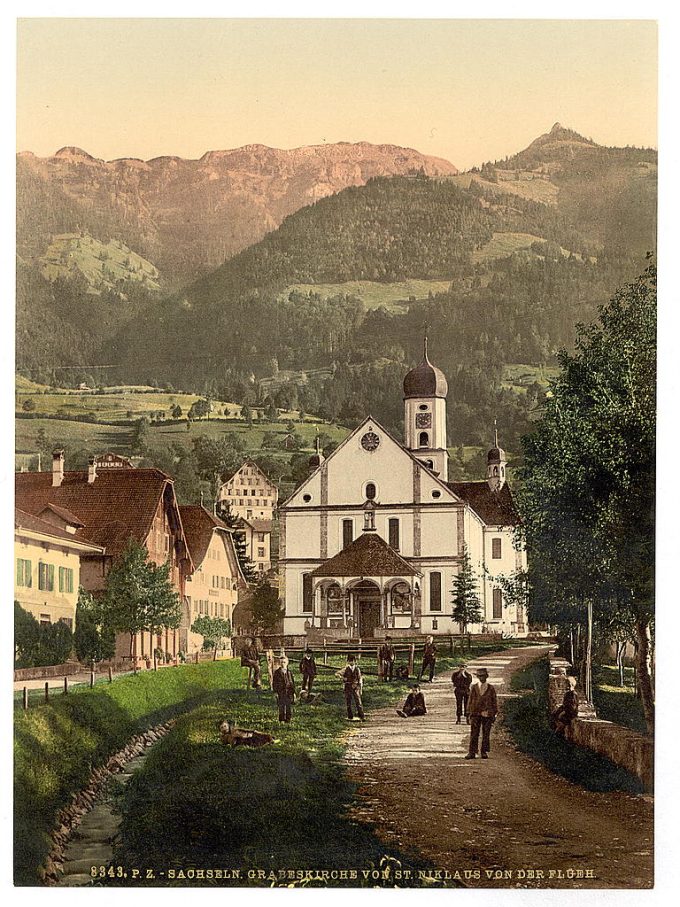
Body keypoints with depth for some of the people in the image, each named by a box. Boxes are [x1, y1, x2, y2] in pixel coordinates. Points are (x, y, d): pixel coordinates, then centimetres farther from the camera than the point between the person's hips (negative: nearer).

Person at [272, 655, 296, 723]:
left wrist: (293, 692, 8)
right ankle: (281, 720, 9)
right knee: (281, 708, -1)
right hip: (280, 693, -2)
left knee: (289, 708, 2)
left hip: (289, 693, 2)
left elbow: (293, 683, 12)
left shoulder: (289, 672, 7)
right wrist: (275, 692, -7)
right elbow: (274, 683, 0)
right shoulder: (277, 672, 0)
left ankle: (288, 720, 11)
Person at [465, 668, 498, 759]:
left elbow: (494, 702, 9)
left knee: (486, 734, 2)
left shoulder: (491, 688, 5)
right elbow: (470, 700, 9)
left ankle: (484, 752, 10)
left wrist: (494, 714, 5)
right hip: (476, 714, 0)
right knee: (474, 734, -3)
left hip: (487, 714, 0)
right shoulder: (474, 687, 7)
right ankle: (472, 752, -2)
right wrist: (469, 713, 4)